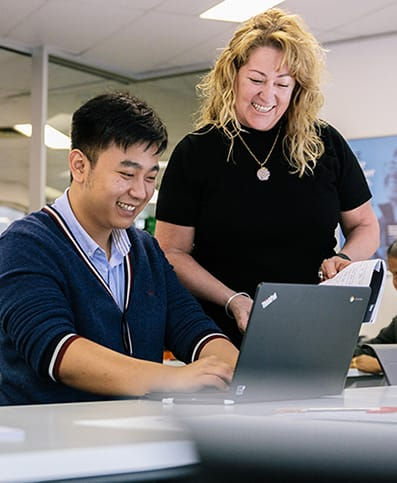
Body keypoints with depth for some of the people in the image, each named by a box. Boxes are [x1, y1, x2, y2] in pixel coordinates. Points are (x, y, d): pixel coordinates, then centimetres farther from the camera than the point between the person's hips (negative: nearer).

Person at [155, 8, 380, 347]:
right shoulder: (196, 152, -2)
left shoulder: (326, 145, 3)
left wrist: (345, 259, -10)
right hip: (226, 338, -2)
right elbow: (172, 251, -4)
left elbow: (365, 226, 12)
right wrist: (232, 301, -18)